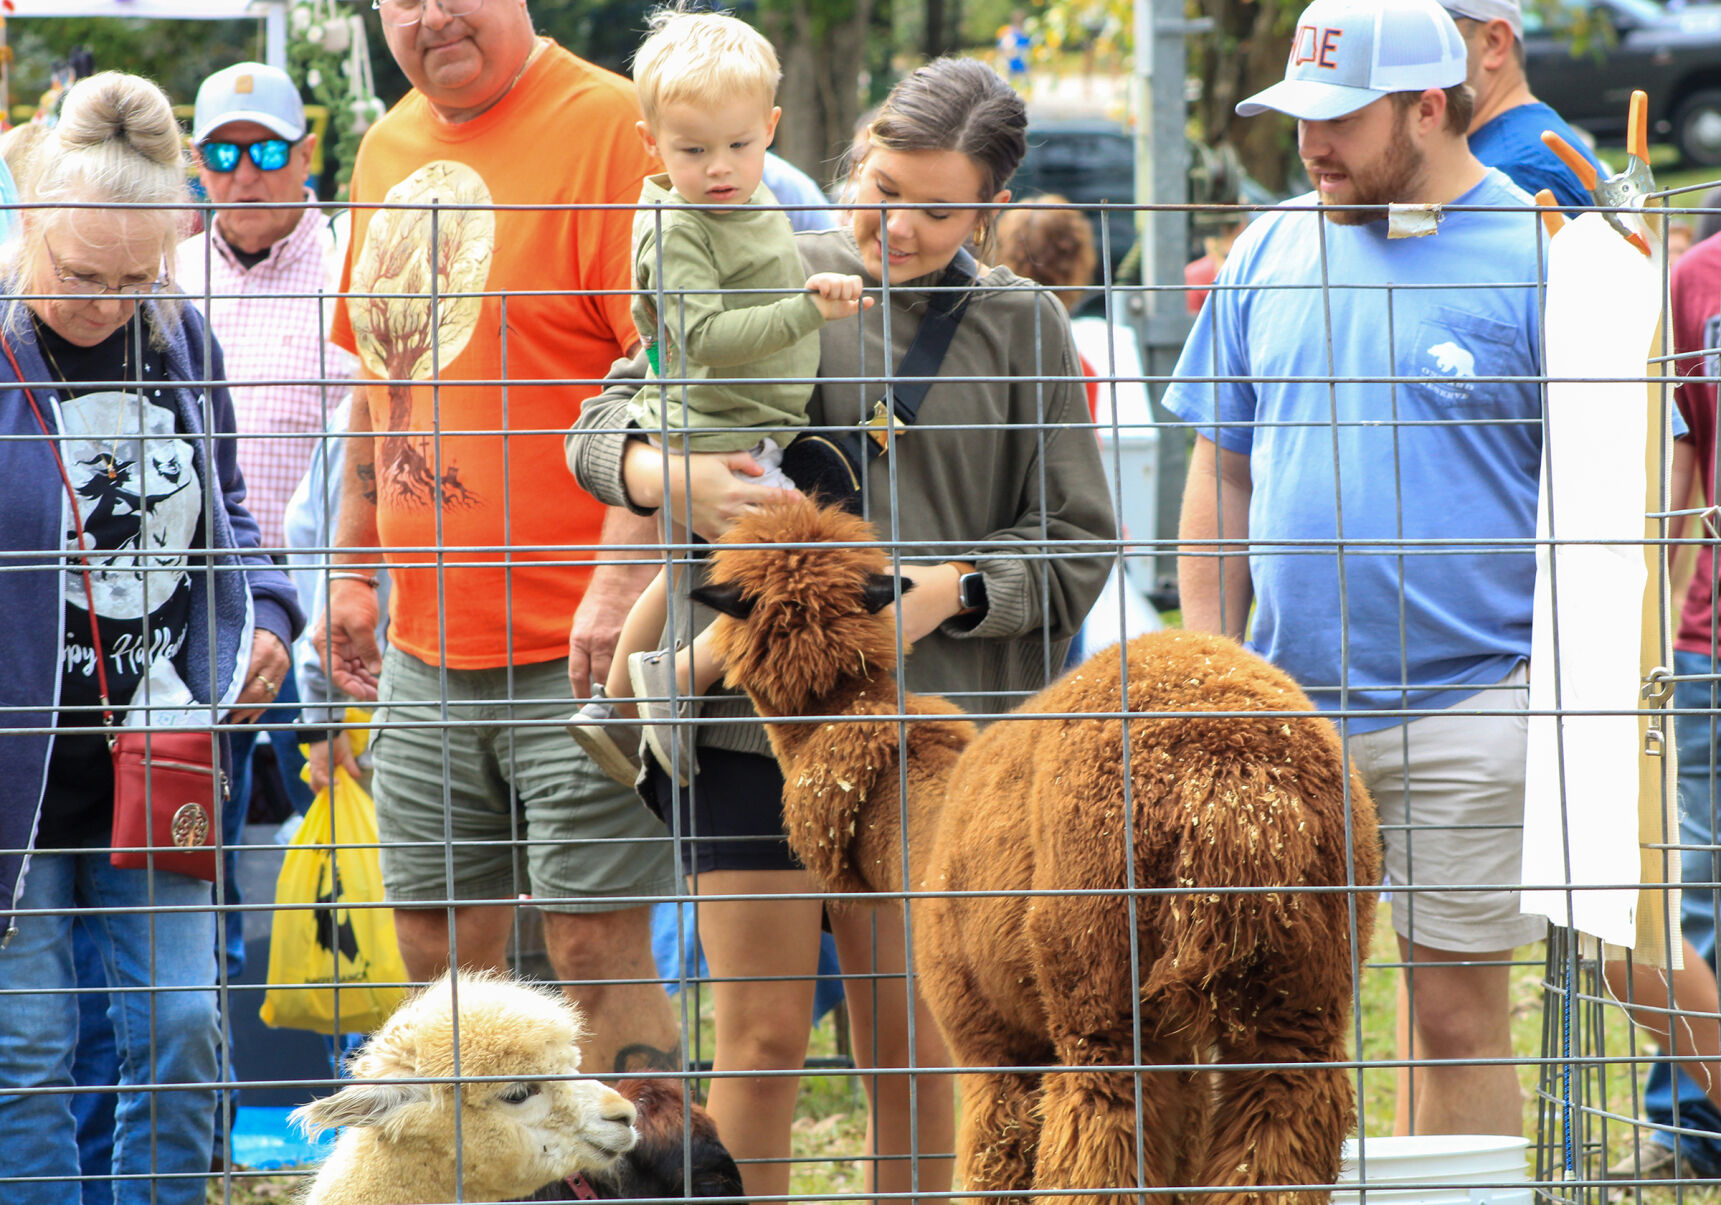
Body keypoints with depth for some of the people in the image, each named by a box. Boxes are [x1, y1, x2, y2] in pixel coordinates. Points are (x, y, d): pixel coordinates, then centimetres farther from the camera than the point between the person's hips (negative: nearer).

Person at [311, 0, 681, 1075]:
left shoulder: (611, 128, -10)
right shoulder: (389, 151, 14)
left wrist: (621, 578, -22)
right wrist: (353, 572, 21)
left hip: (579, 640, -7)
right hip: (426, 643, 7)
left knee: (600, 950, -6)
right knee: (440, 955, 10)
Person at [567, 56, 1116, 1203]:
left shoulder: (1020, 326, 6)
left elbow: (1078, 543, 5)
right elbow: (612, 420, 5)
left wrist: (950, 589, -11)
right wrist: (662, 476, -17)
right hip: (753, 717, 0)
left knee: (910, 1033, 7)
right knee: (762, 1033, 0)